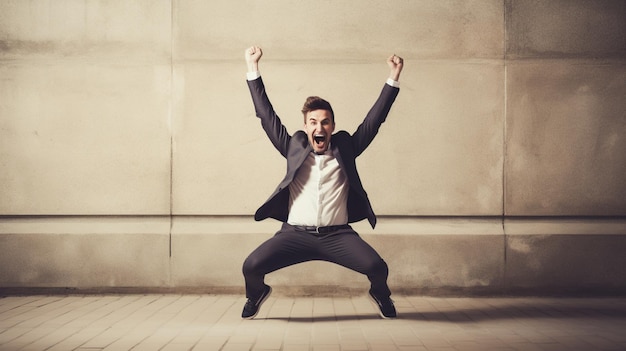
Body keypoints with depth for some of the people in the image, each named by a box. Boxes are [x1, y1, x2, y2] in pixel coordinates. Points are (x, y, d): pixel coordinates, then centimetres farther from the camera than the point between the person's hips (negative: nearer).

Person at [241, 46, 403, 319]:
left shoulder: (344, 147, 11)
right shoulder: (294, 147, 11)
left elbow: (374, 119, 9)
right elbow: (266, 115, 10)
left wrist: (393, 78, 3)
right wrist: (253, 68, 6)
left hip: (337, 235, 0)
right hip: (295, 234, 0)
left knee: (378, 267, -22)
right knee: (251, 266, -21)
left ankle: (380, 294, 18)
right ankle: (257, 293, 19)